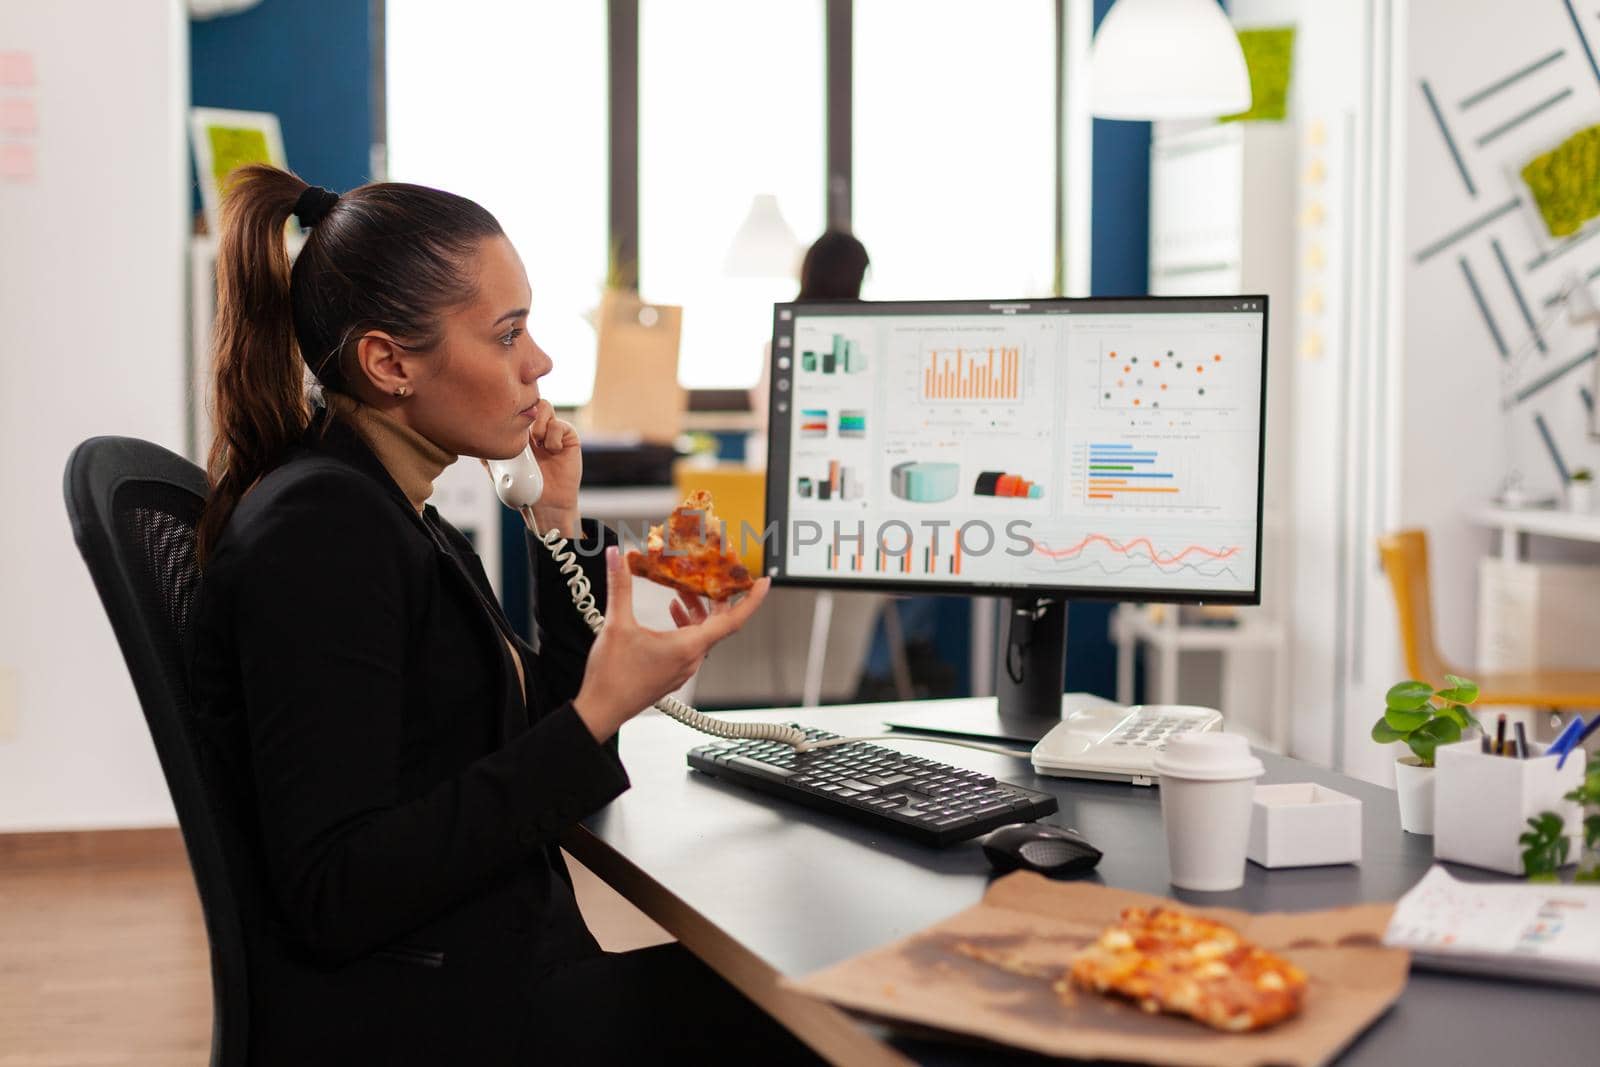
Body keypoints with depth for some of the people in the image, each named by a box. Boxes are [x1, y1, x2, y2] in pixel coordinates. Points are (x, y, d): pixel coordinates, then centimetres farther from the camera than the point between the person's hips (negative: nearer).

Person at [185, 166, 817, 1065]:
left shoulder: (399, 519, 12)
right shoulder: (316, 529, -17)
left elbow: (542, 756, 19)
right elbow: (334, 895, -23)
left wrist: (562, 528, 8)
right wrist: (596, 715, -24)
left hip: (493, 984, 9)